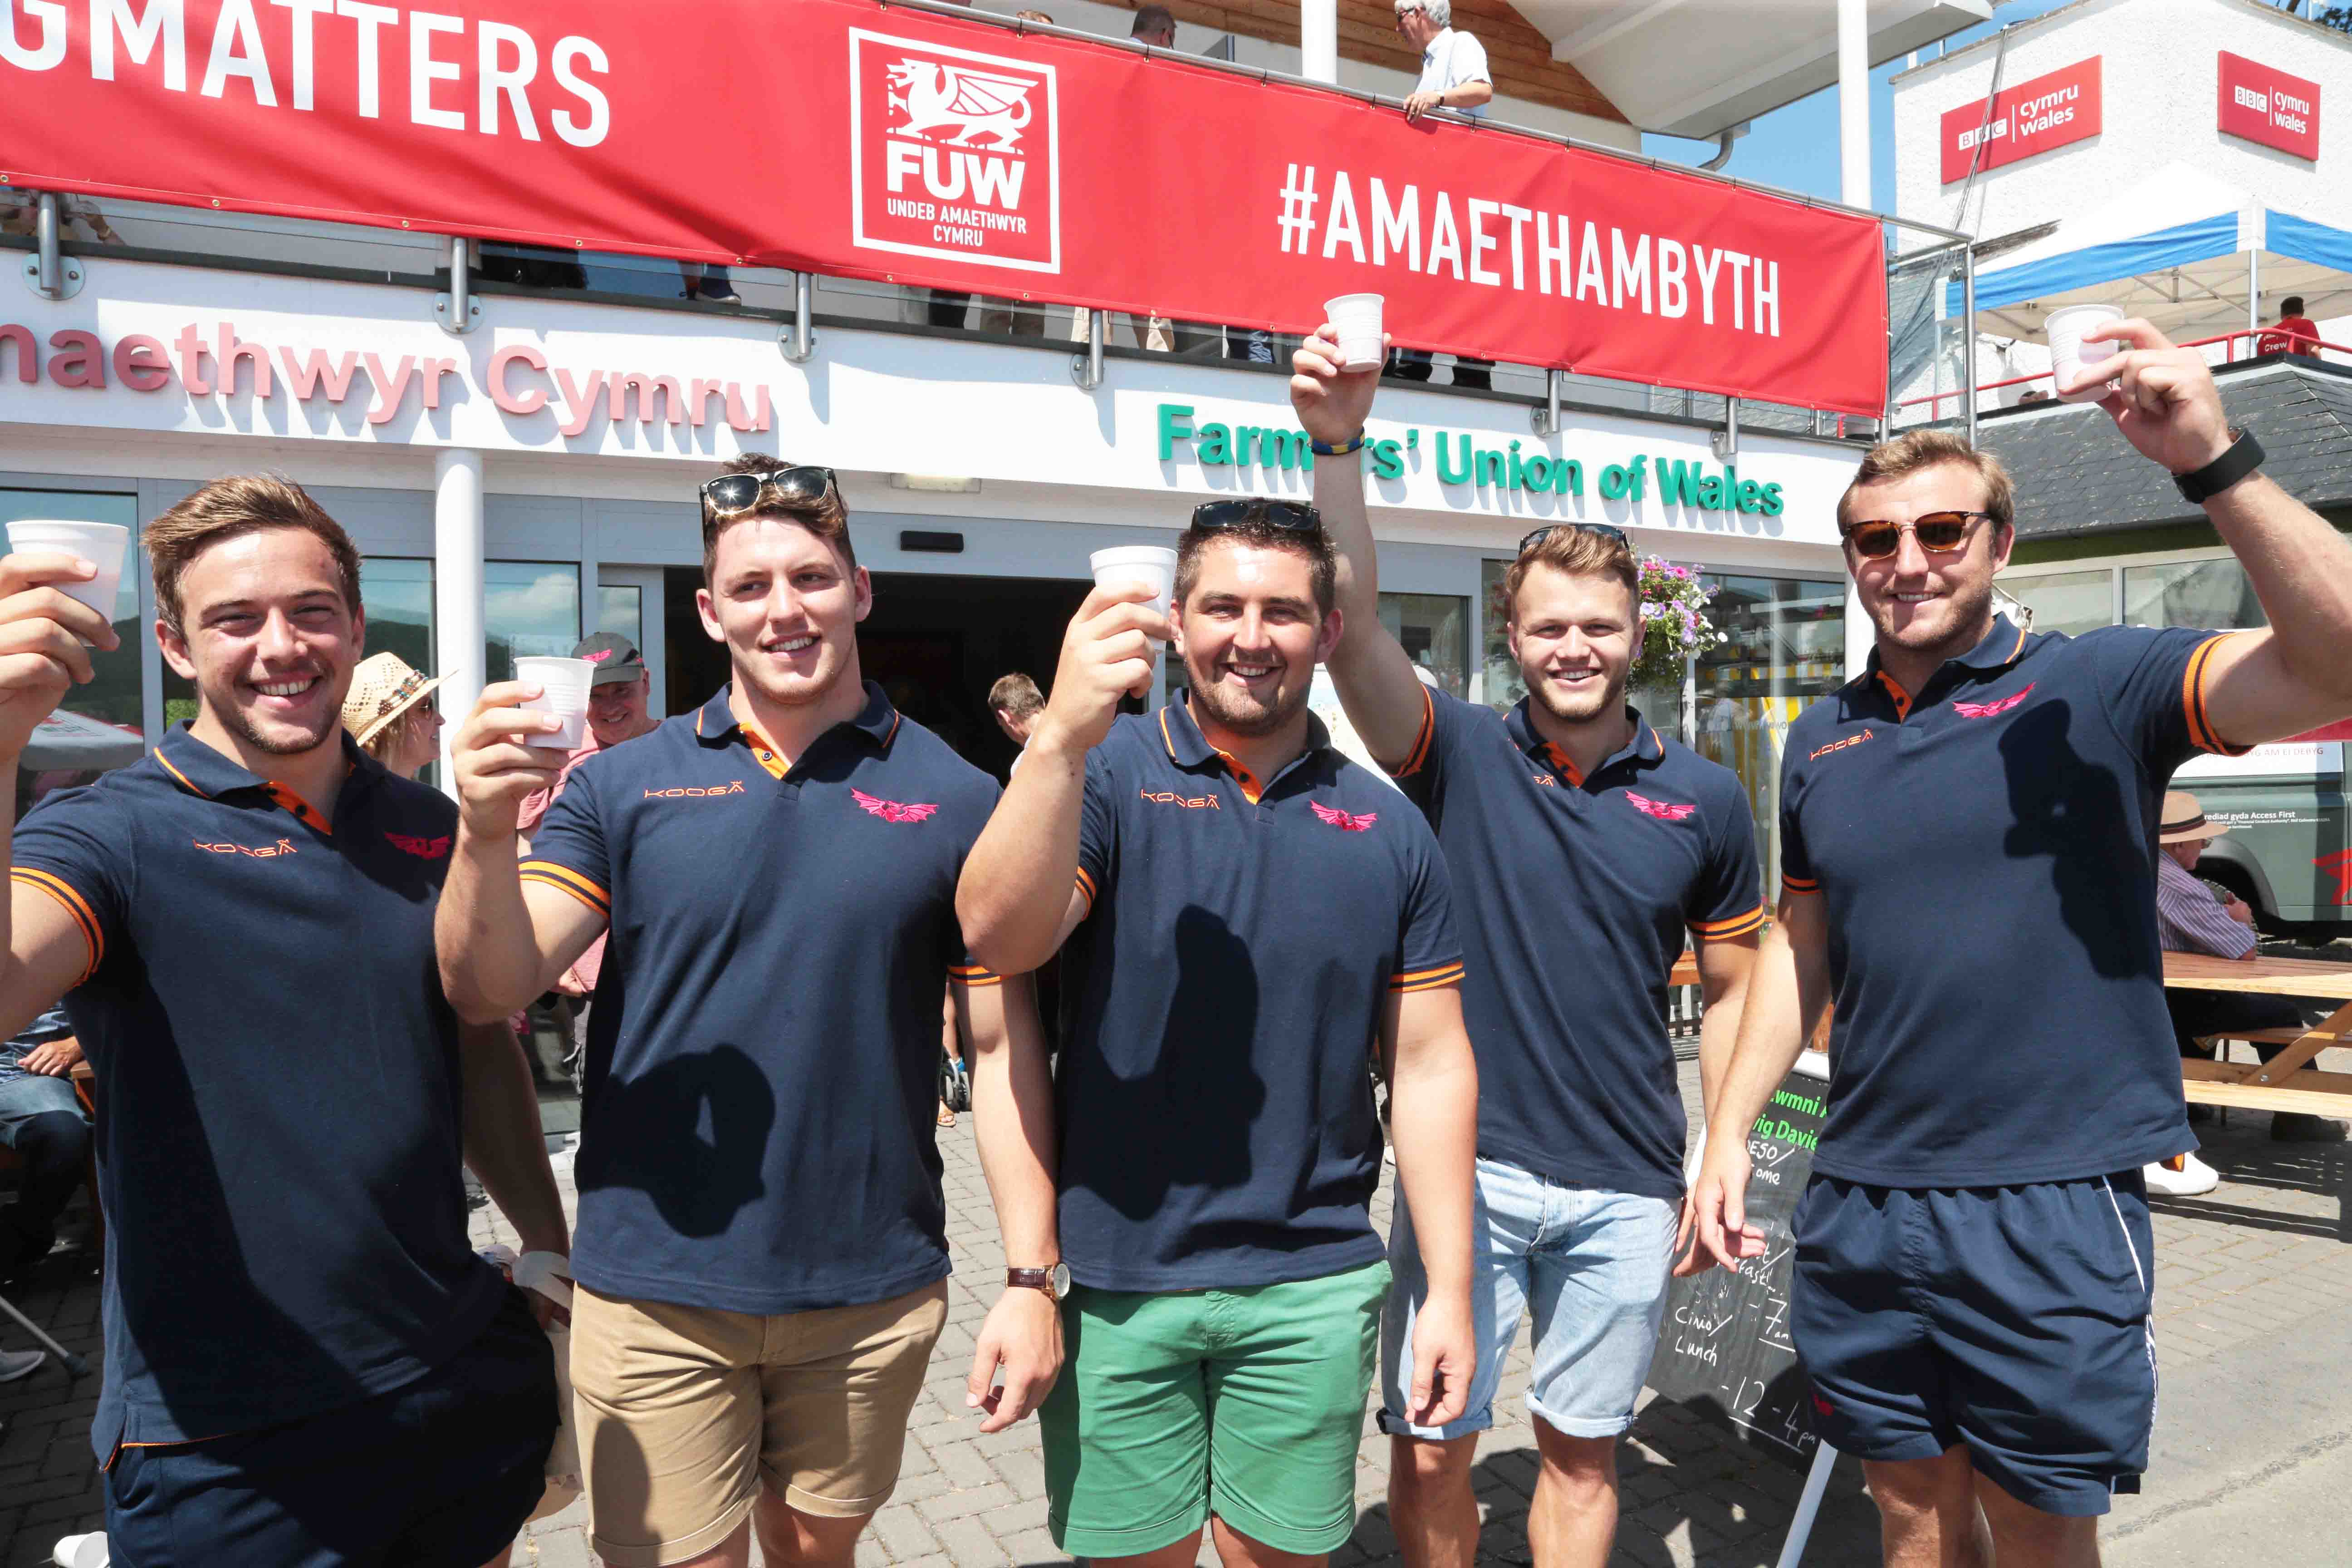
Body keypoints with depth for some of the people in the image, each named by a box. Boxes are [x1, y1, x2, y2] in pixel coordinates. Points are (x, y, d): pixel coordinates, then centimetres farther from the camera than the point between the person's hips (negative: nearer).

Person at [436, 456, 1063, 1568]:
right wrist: (486, 830, -26)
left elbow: (1003, 1048, -2)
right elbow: (488, 991, -8)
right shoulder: (622, 785, -1)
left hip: (873, 1296, 1)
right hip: (656, 1294, 0)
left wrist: (1030, 1278, -5)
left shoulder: (954, 799, -4)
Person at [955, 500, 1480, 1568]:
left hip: (1311, 1286, 2)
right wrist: (1063, 735, -35)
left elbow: (1430, 1065, 4)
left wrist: (1450, 1291, 2)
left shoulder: (1385, 826, 3)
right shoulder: (1109, 775, -4)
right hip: (1116, 1278, -1)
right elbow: (997, 938, -21)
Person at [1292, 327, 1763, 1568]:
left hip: (1624, 1189, 2)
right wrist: (1338, 445, -31)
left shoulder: (1705, 799, 1)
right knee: (1426, 1454, 4)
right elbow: (1353, 625, -20)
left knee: (1581, 1452, 16)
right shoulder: (1462, 756, -4)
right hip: (1465, 1165, -1)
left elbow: (1732, 990, 10)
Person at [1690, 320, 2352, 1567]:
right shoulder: (1820, 741, 7)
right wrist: (1729, 1128, 8)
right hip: (1861, 1208, 4)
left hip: (2052, 1206, -4)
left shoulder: (2093, 691, -6)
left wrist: (2213, 462, -30)